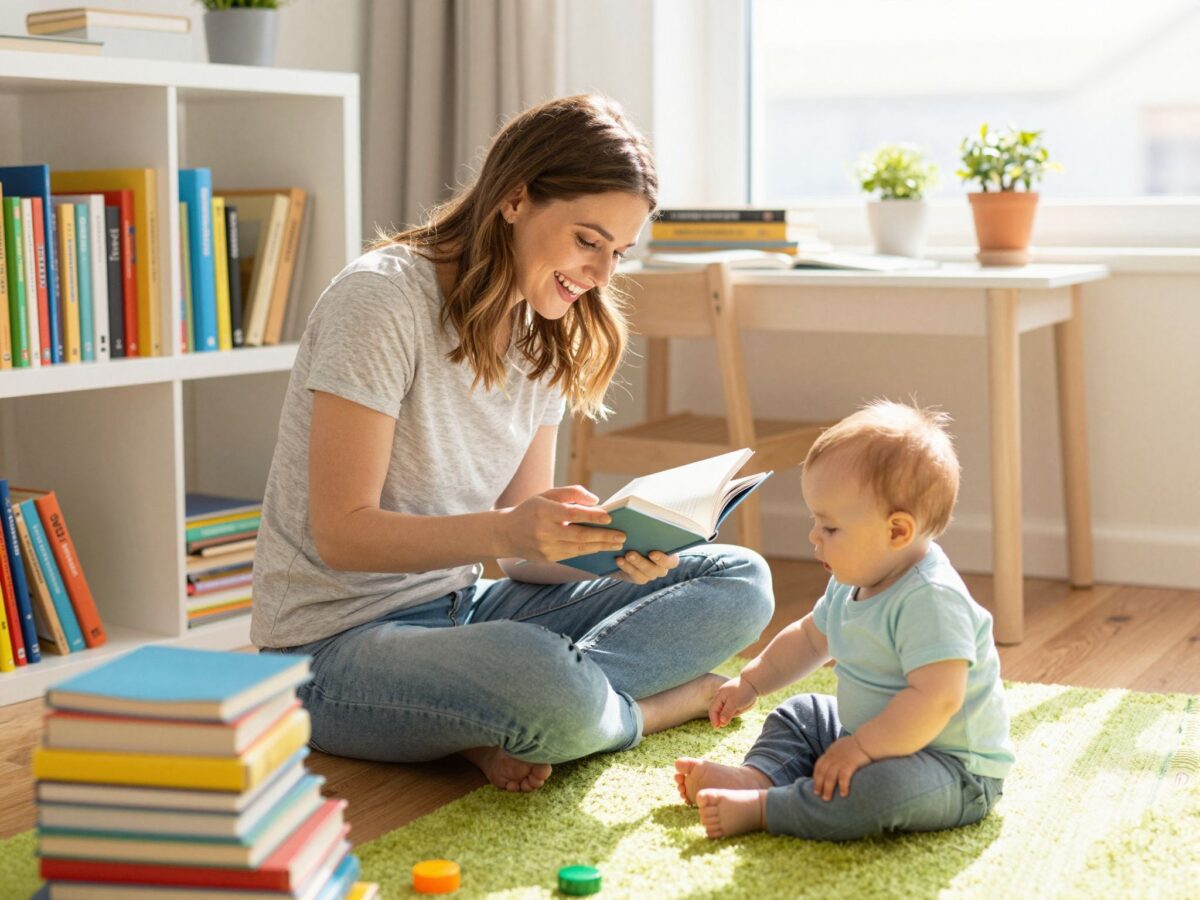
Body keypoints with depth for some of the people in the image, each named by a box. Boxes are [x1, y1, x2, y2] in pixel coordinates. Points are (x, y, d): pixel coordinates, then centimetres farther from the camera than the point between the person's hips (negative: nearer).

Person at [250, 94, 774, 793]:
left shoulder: (547, 338, 8)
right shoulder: (383, 298, -16)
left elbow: (528, 547, 5)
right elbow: (341, 534, -19)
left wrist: (610, 545, -16)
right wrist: (503, 531, -32)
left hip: (462, 607, 8)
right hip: (338, 646, -8)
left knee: (739, 580, -3)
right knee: (544, 682, -40)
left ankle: (508, 722, -19)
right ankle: (661, 702, -6)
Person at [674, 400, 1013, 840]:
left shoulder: (930, 600, -28)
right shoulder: (852, 586, 4)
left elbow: (936, 699, -37)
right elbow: (810, 638, 23)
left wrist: (861, 749, -34)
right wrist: (749, 682, 19)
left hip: (954, 772, -10)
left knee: (886, 786, -38)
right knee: (801, 715, 19)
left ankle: (761, 809, -29)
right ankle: (757, 775, -6)